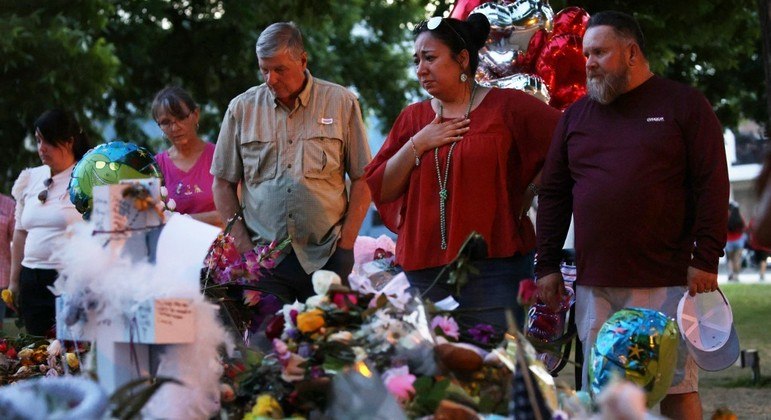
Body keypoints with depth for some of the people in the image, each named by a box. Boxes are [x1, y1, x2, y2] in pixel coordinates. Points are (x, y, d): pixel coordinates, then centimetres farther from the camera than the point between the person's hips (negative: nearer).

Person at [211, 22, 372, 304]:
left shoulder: (341, 103, 5)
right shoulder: (241, 109, 8)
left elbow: (362, 180, 6)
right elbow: (223, 184, 12)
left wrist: (346, 245, -2)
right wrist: (243, 246, 1)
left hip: (324, 259, -1)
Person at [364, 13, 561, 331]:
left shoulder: (506, 107, -1)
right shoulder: (413, 119, 13)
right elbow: (378, 190, 8)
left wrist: (527, 197, -4)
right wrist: (417, 146, -4)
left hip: (495, 270, -4)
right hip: (425, 277, 4)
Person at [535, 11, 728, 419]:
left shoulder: (683, 105, 3)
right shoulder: (577, 115, 16)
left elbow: (712, 183, -2)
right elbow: (553, 193, 17)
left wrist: (706, 259, -10)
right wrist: (547, 265, 10)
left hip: (666, 279, -4)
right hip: (594, 286, 4)